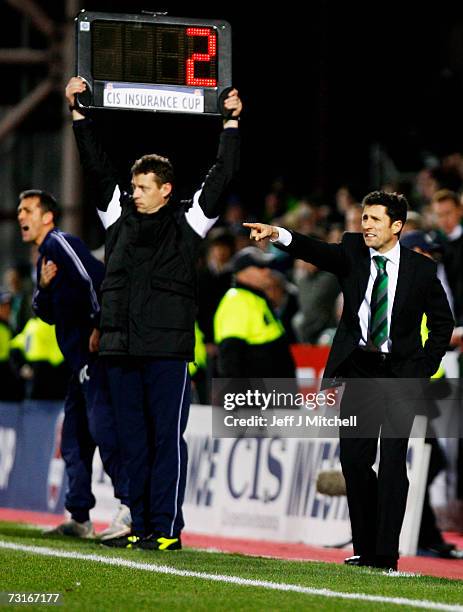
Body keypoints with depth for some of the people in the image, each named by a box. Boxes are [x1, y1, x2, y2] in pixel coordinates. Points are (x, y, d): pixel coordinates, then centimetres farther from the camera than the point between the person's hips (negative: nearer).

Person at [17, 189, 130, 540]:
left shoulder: (60, 242, -6)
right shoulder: (45, 255, 23)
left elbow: (95, 277, -19)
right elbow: (49, 314, 22)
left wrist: (98, 326, -22)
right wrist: (44, 286, 3)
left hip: (96, 350, -11)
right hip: (81, 358, 11)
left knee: (101, 425, -20)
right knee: (74, 438, 12)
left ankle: (130, 505, -26)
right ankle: (80, 518, 16)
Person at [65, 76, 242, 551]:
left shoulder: (187, 221, 2)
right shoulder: (120, 216, 12)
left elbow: (222, 176, 1)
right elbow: (96, 167, 12)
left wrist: (231, 124, 0)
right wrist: (79, 114, 10)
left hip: (168, 347, -5)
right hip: (122, 349, 5)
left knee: (168, 438, -4)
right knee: (133, 440, 8)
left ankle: (168, 529, -3)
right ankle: (141, 525, 14)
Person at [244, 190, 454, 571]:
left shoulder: (421, 269, -2)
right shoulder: (353, 251, 1)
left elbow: (443, 323, 7)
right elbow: (320, 253, -18)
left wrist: (423, 369, -2)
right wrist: (279, 236, -37)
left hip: (401, 372, -3)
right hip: (360, 368, 3)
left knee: (393, 461, -7)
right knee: (354, 458, 1)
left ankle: (386, 555, -6)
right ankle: (366, 549, 12)